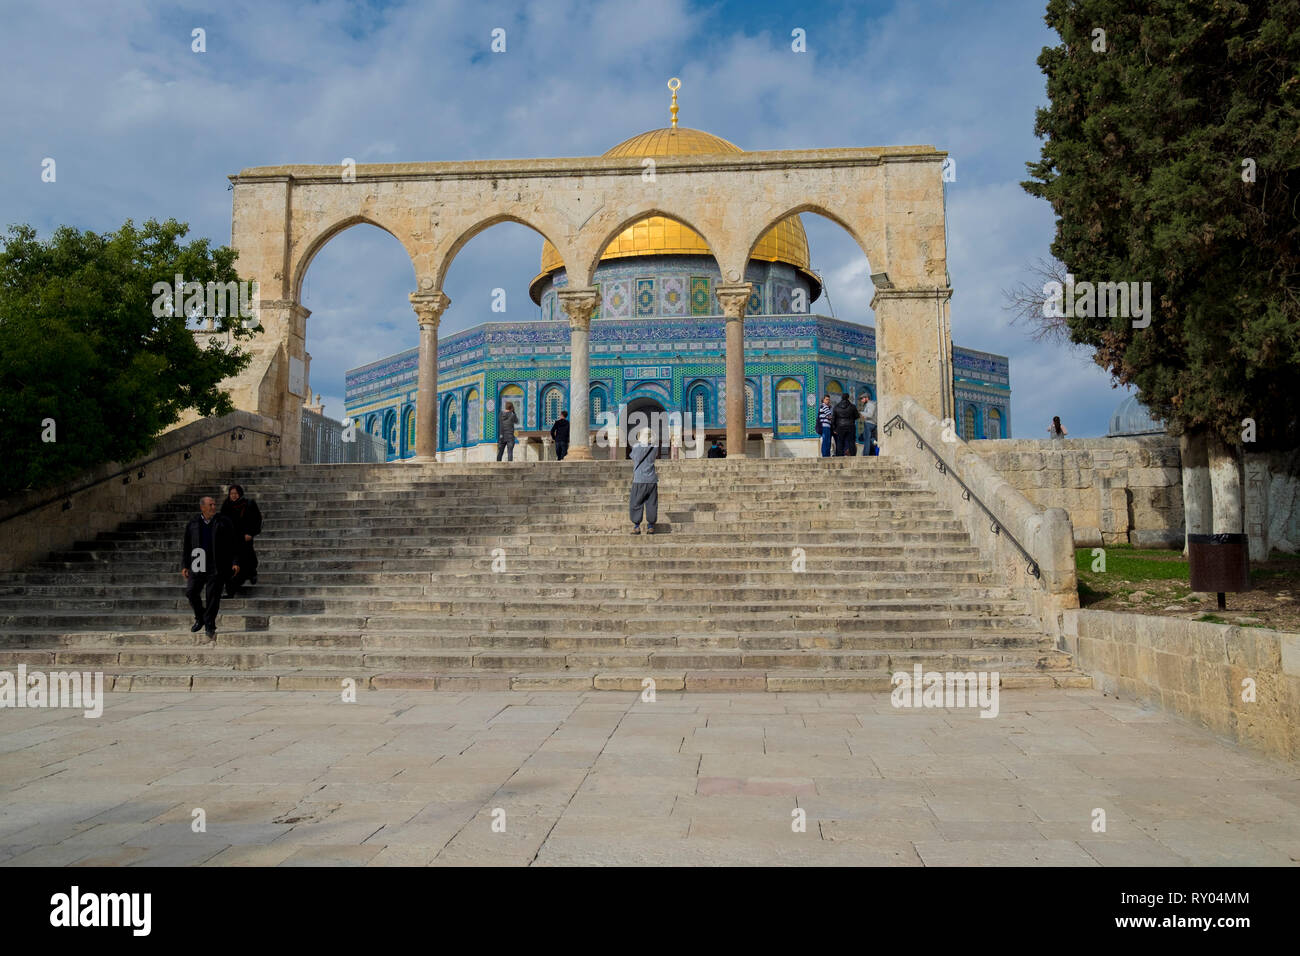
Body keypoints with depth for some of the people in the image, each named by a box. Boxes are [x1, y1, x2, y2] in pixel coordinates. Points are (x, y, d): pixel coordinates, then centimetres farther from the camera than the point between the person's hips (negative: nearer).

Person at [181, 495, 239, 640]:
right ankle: (200, 618, 20)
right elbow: (186, 546, 11)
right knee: (191, 591, -4)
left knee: (213, 596, -2)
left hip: (216, 567, -2)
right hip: (197, 566, 2)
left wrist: (235, 562, -3)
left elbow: (233, 544, 4)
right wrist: (184, 565, 7)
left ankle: (210, 625, 8)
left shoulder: (224, 522, 4)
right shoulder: (193, 523, 8)